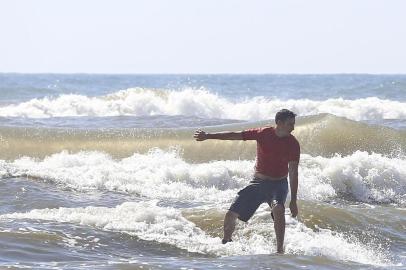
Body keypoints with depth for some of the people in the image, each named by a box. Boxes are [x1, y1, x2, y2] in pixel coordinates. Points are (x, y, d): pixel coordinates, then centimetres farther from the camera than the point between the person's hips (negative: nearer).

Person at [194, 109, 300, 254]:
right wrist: (208, 136, -8)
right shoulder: (263, 133, -8)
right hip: (258, 182, 2)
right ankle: (226, 241, 26)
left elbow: (293, 172, -9)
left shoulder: (293, 144, -11)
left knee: (278, 209, -35)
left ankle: (280, 250, -29)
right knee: (231, 215, -3)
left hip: (278, 184, -2)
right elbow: (235, 135, -4)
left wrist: (293, 201, -11)